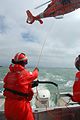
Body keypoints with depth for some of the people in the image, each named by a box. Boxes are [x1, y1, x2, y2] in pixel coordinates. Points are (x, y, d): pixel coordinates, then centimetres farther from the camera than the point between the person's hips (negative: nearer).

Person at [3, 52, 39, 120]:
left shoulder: (9, 73, 0)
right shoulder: (24, 73, -18)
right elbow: (33, 75, 3)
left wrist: (30, 85, 10)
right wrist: (36, 70, 25)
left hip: (8, 103, 7)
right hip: (20, 103, -7)